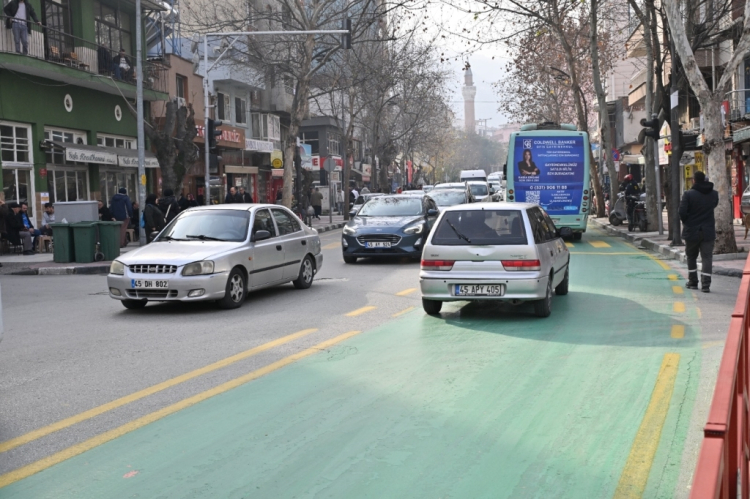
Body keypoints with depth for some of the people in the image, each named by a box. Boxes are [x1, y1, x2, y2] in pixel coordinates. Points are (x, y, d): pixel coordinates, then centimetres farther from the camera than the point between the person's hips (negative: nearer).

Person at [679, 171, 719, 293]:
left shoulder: (688, 194, -12)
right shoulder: (714, 194, 1)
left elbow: (682, 212, -15)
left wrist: (686, 222, 1)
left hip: (692, 231, -2)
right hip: (708, 231, 2)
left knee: (691, 257, 15)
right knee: (707, 258, 2)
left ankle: (692, 282, 21)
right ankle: (706, 285, -5)